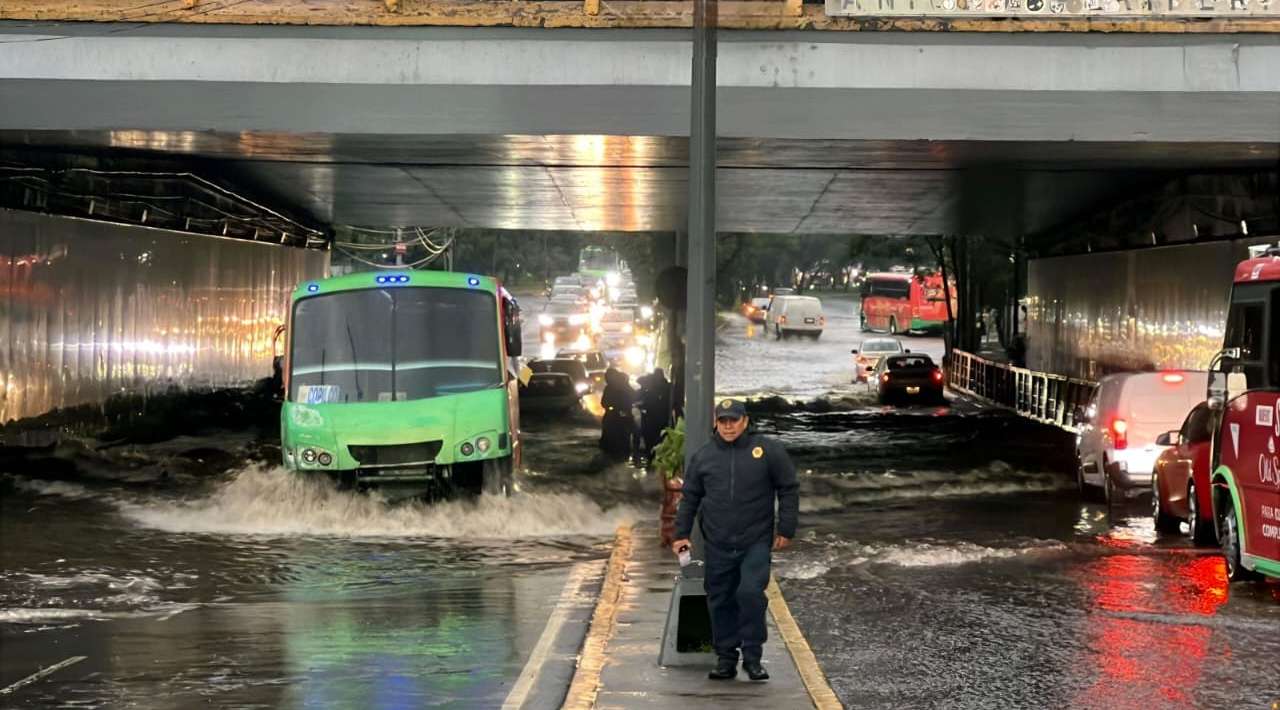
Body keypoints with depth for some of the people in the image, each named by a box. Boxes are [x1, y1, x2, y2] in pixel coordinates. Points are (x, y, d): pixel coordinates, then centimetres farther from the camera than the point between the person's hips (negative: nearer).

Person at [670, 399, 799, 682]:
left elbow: (789, 490, 2)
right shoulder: (704, 456, 6)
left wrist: (786, 530, -1)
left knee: (751, 593, -16)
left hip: (756, 542, -3)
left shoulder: (768, 451, -2)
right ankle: (725, 658, 18)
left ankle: (752, 657, -4)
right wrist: (682, 534, 10)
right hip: (718, 546, 3)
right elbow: (690, 498, 14)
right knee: (720, 601, 6)